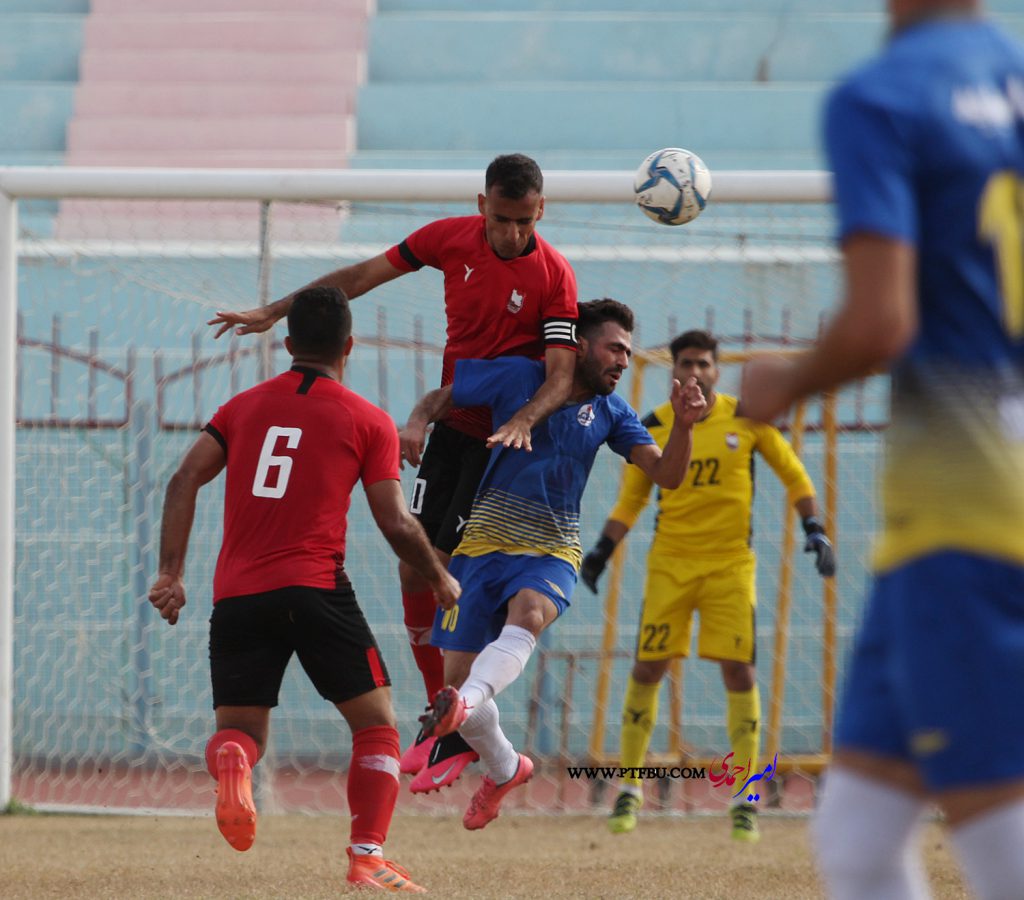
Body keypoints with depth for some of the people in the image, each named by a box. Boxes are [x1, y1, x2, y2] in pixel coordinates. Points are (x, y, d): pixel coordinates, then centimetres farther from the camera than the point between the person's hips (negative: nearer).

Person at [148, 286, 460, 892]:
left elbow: (186, 481, 4)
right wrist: (441, 579, 19)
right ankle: (368, 859, -5)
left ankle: (231, 756, -26)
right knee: (376, 724, 10)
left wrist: (172, 573, 2)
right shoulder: (369, 422, 7)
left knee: (241, 729, 12)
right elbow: (396, 524, 2)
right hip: (315, 587, -3)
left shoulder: (244, 406, 16)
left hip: (237, 594, 3)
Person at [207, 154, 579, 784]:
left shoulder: (554, 276, -17)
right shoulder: (452, 238, -4)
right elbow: (362, 276, 4)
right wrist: (275, 311, 6)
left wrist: (523, 421, -42)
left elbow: (562, 374, -23)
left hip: (508, 439, -5)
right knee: (414, 568, 3)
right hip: (452, 422, 5)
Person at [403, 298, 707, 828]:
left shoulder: (609, 412, 8)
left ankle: (465, 704, -62)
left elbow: (666, 475, 1)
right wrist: (418, 422, -13)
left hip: (551, 552, 0)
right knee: (456, 673, -2)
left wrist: (682, 426, -18)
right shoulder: (518, 378, 0)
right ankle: (504, 769, 27)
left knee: (529, 613, -36)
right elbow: (441, 397, 9)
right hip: (484, 544, 0)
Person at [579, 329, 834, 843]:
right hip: (669, 564, 1)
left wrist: (814, 530, -1)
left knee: (739, 671, -7)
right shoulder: (653, 427, 3)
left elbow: (792, 474, 9)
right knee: (647, 670, -2)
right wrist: (603, 549, 2)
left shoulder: (746, 420, 0)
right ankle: (630, 788, 13)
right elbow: (631, 498, 13)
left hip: (730, 564, -1)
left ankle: (746, 799, 1)